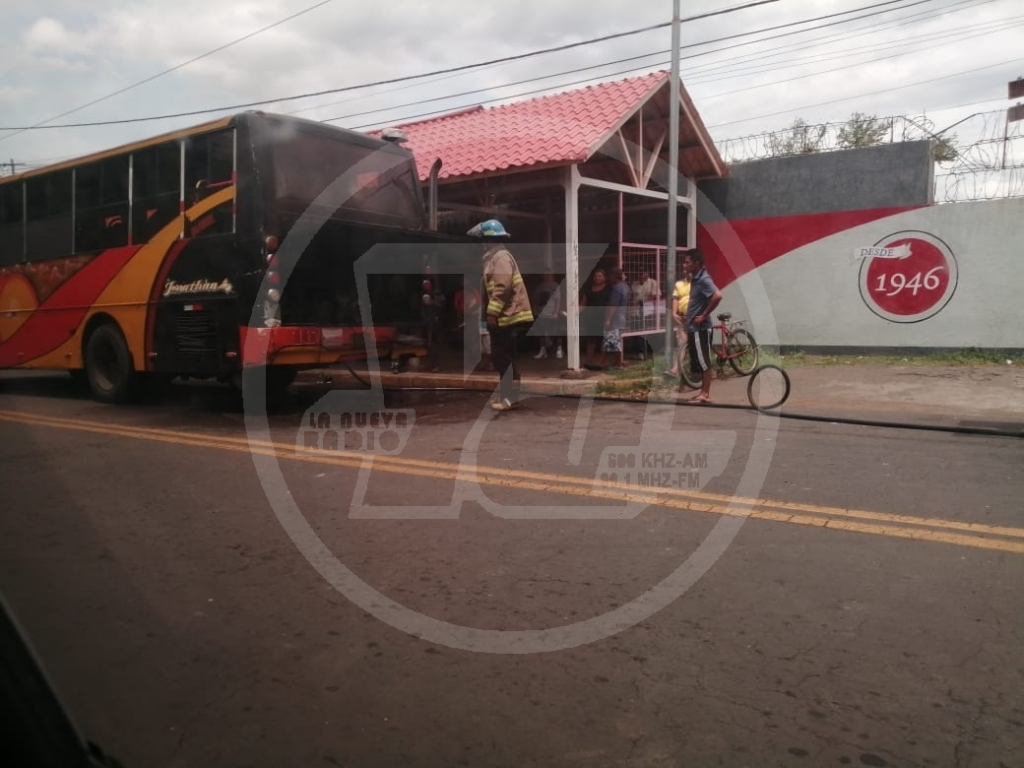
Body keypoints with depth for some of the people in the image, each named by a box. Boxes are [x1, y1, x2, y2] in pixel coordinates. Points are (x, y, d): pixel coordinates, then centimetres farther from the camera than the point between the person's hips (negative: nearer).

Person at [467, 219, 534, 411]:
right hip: (505, 317, 11)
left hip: (507, 317, -11)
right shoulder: (495, 257, 20)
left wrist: (492, 312, -23)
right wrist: (492, 313, 22)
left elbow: (502, 287, -23)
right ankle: (507, 395, 20)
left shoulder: (501, 257, -13)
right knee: (504, 358, 14)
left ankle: (509, 397, -5)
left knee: (503, 358, -8)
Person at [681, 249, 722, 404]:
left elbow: (717, 296, -30)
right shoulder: (695, 278, 13)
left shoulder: (704, 279, -16)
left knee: (704, 362, -3)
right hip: (693, 328, 10)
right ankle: (703, 393, 17)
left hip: (700, 328, -9)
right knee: (699, 363, 12)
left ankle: (705, 394, 2)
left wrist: (704, 315, -21)